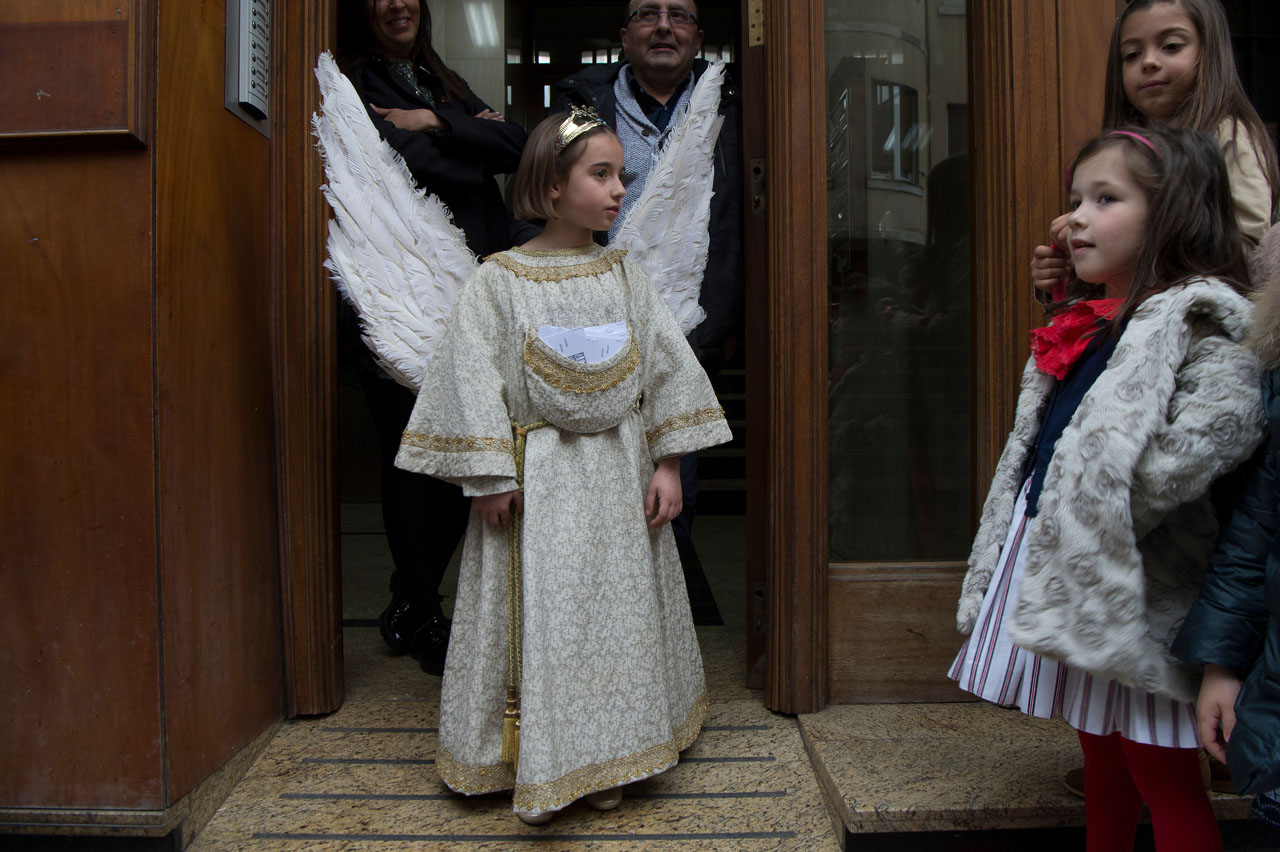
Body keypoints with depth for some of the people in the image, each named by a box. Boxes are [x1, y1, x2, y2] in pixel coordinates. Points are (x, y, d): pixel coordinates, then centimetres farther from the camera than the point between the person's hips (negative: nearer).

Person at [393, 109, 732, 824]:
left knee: (618, 609, 7)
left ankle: (606, 761, 24)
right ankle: (540, 765, 18)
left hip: (620, 470, 3)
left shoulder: (625, 274, 5)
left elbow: (669, 367, 5)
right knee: (539, 615, 0)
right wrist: (488, 479, -11)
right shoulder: (500, 280, -4)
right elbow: (473, 378, -7)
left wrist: (668, 463, -1)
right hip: (537, 475, -3)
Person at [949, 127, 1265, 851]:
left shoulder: (1203, 327, -12)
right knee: (1103, 761, 21)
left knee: (1167, 785, 5)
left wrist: (1101, 512, -20)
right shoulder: (1089, 329, 14)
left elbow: (1223, 427, -30)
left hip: (1137, 586, -8)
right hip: (1064, 570, 8)